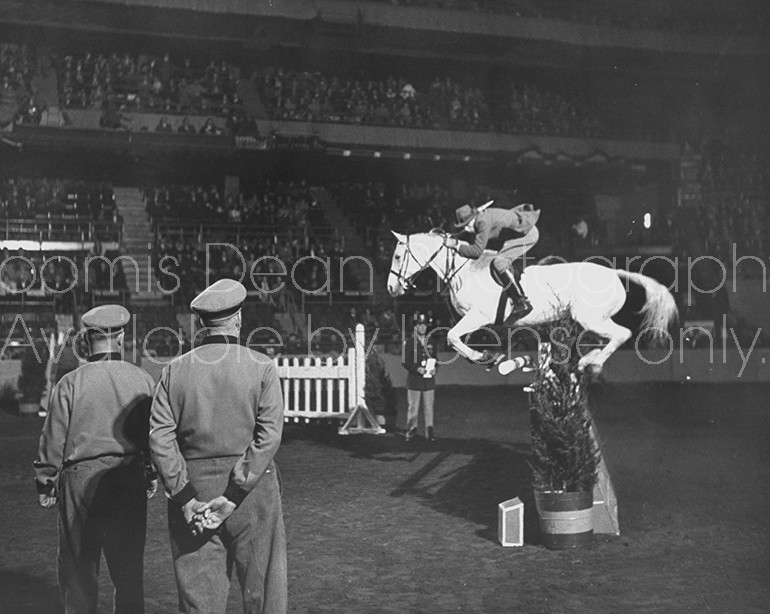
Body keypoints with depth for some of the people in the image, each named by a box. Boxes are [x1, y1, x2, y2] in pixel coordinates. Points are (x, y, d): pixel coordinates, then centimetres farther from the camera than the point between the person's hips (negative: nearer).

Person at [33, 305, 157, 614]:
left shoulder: (70, 383, -7)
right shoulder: (143, 380, 0)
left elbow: (53, 438, -4)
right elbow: (155, 434, 8)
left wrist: (45, 483, 6)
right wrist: (152, 473, 20)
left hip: (81, 479, -2)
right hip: (130, 481, 2)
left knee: (78, 566, 8)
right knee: (129, 566, 12)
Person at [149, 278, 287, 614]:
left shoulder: (175, 370, 3)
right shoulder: (261, 368, -3)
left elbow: (160, 437, -6)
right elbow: (269, 436, -13)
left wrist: (185, 498, -8)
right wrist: (233, 497, -14)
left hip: (194, 487, 2)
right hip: (253, 491, -2)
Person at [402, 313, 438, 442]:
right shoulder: (409, 342, 0)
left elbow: (435, 359, 18)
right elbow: (405, 361, -3)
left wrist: (434, 368, -3)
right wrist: (417, 369, -17)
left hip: (429, 379, 3)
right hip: (414, 379, -3)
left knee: (429, 407, 3)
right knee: (413, 407, -1)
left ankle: (429, 432, 7)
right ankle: (411, 431, 7)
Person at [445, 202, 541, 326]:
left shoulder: (484, 222, -24)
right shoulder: (479, 219, 5)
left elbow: (477, 251, -24)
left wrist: (456, 246, -15)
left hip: (528, 233, -10)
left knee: (499, 263, -19)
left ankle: (522, 303, -22)